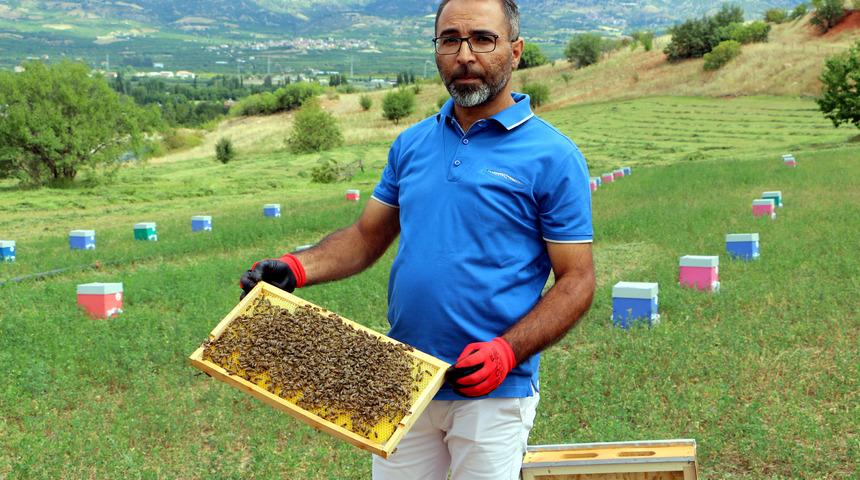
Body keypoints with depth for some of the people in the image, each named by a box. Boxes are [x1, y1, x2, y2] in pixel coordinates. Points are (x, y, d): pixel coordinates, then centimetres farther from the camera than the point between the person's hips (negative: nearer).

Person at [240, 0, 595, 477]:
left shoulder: (553, 156, -8)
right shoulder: (412, 144, 8)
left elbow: (576, 280, -8)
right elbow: (367, 235, 13)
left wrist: (507, 352, -20)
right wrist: (297, 268, -4)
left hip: (492, 392, -4)